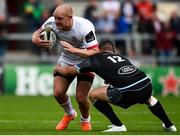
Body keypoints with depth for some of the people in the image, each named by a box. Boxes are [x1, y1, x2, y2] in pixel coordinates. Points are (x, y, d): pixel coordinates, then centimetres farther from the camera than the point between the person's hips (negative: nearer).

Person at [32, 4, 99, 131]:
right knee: (58, 93, -9)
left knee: (81, 98, -12)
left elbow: (95, 52, -35)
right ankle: (70, 114, 25)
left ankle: (85, 120, 23)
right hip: (66, 61, 4)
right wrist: (35, 40, -26)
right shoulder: (52, 23, -21)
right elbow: (37, 33, -1)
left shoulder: (84, 27, -34)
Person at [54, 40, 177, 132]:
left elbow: (66, 71, 19)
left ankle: (118, 126, 11)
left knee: (93, 95, 12)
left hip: (128, 93, -6)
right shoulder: (121, 57, 28)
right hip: (147, 85, 7)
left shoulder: (96, 59, 14)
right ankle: (169, 125, 48)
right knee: (148, 99, 42)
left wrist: (57, 68, 40)